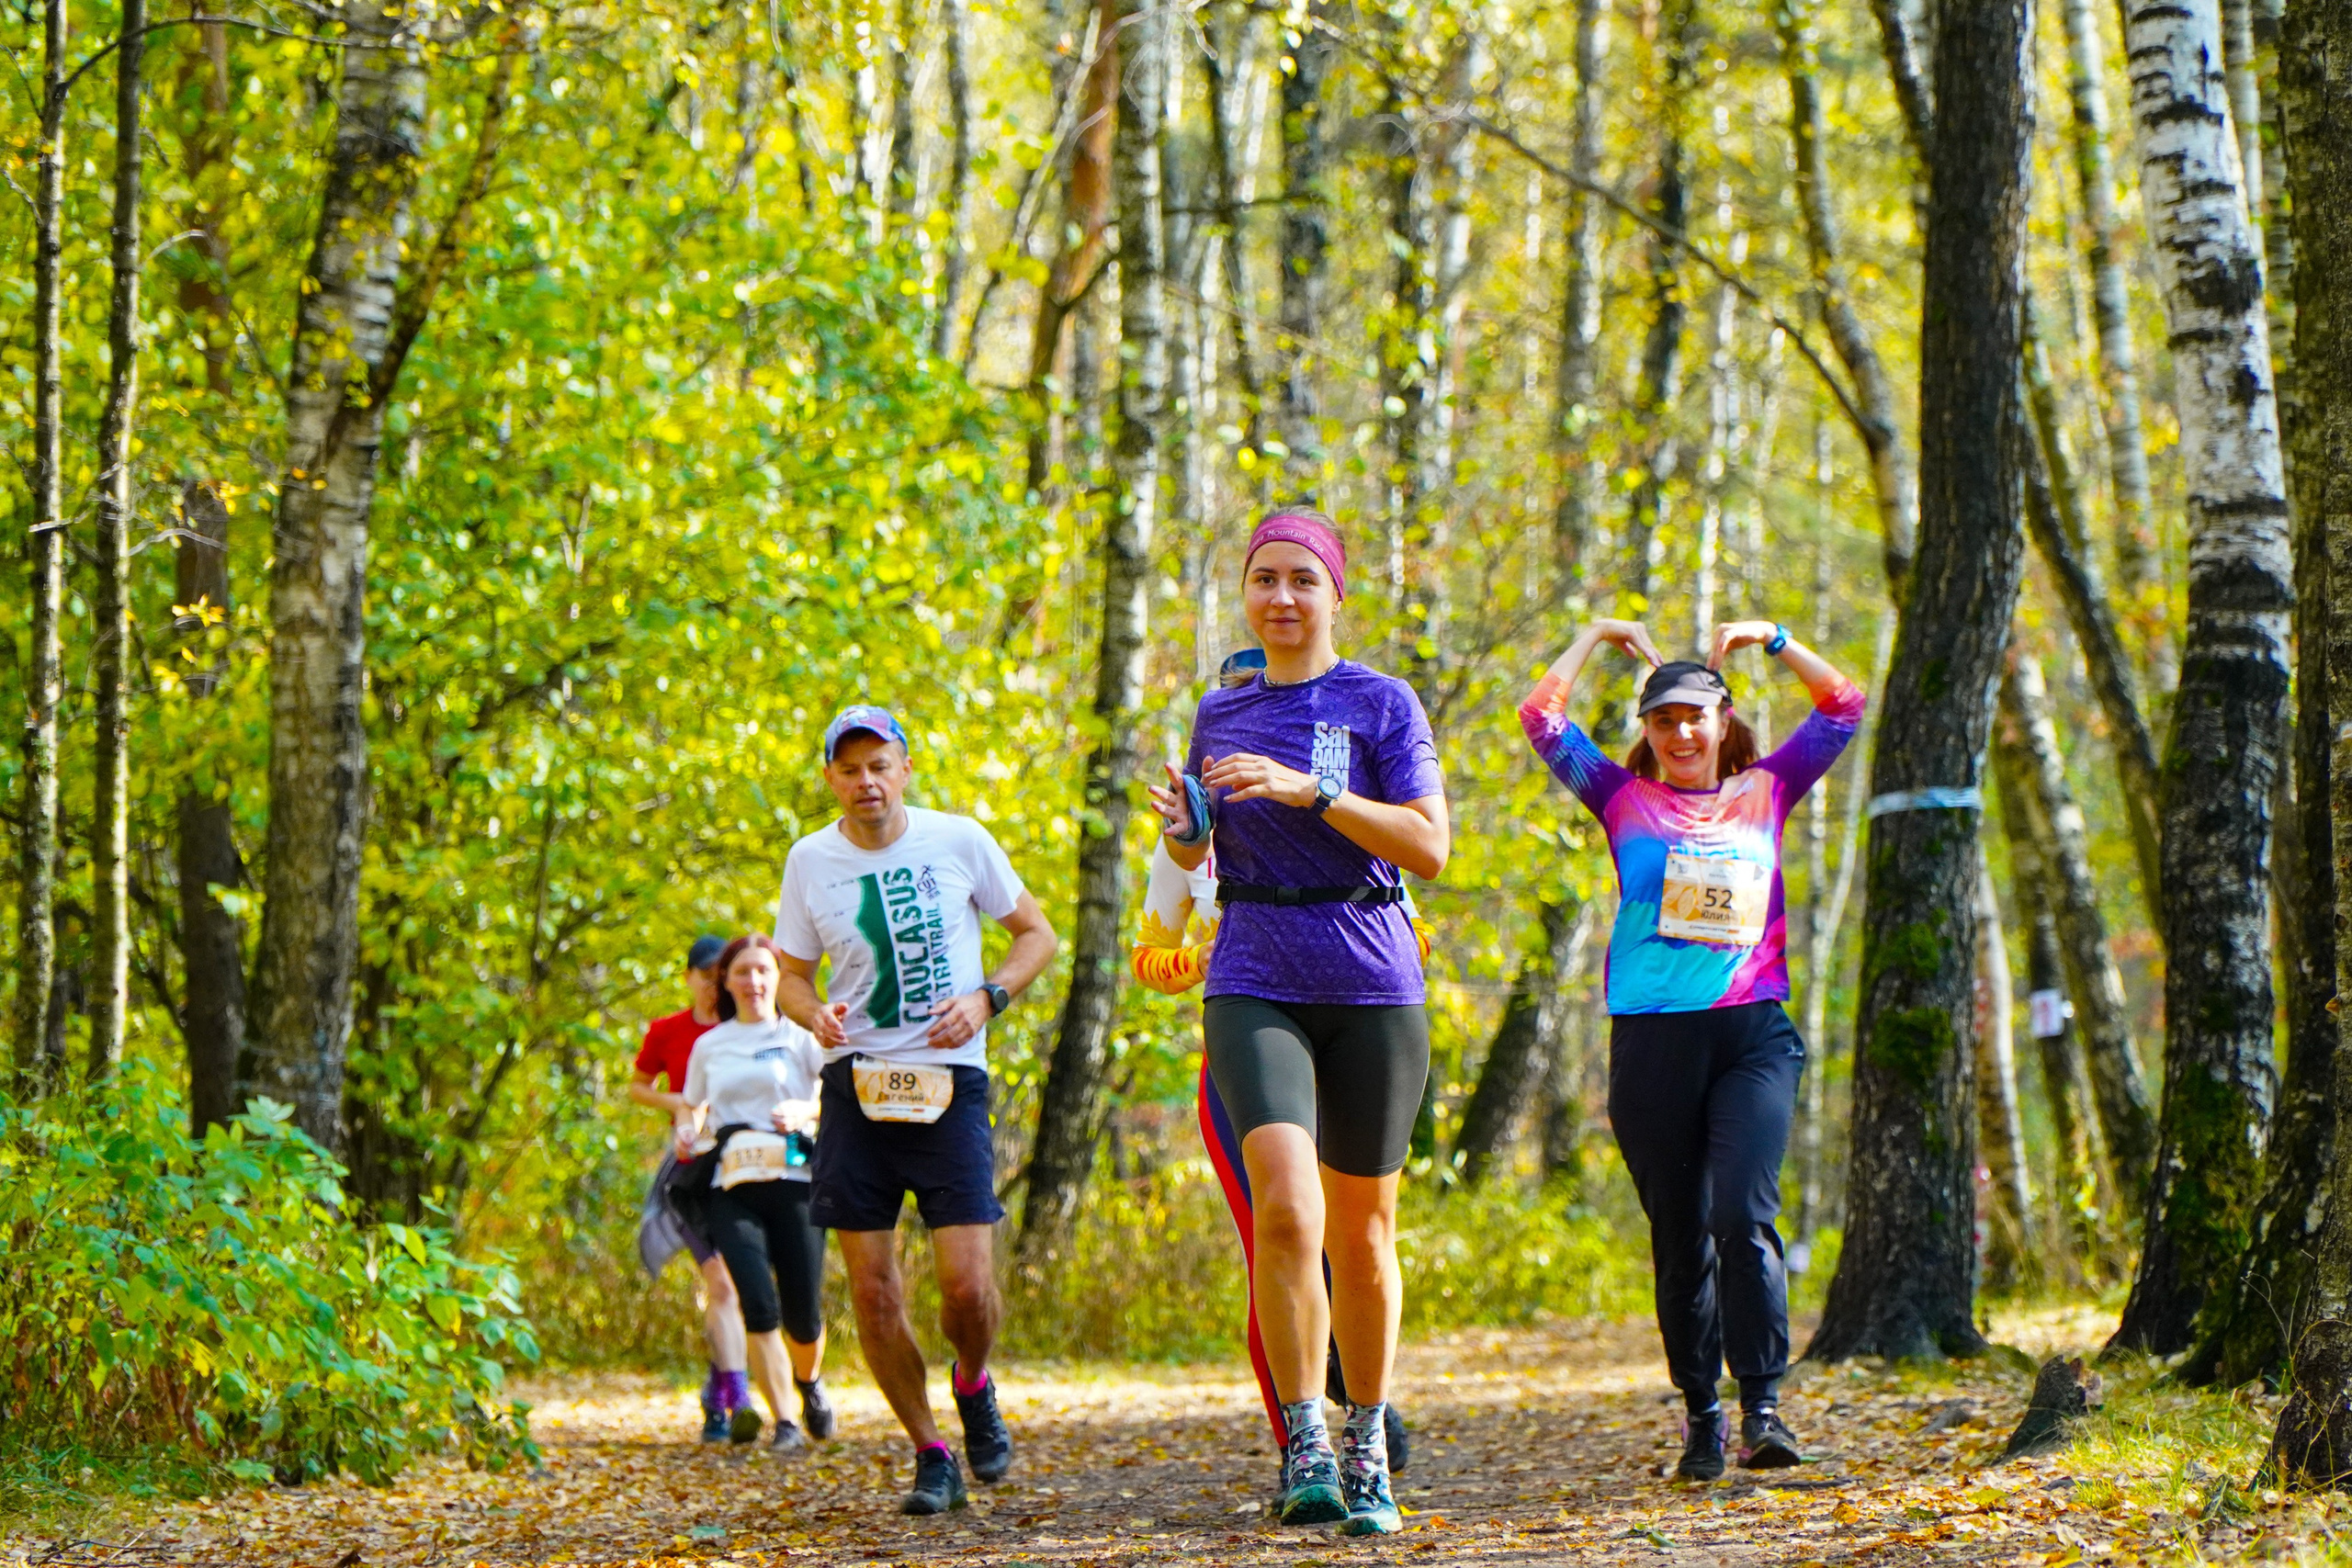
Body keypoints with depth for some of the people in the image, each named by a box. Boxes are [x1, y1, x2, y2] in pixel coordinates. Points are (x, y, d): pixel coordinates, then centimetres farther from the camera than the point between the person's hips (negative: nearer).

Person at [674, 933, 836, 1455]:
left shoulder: (800, 1036, 6)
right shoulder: (709, 1046, 16)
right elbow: (693, 1107, 29)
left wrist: (806, 1109, -20)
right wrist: (688, 1133, 6)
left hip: (793, 1182, -2)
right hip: (732, 1190, 2)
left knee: (803, 1315, -1)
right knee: (758, 1303, -17)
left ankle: (810, 1382, 34)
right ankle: (783, 1424, -11)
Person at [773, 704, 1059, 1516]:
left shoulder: (959, 841, 0)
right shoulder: (810, 861, 4)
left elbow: (1036, 934, 10)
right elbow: (792, 974, 15)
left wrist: (986, 998, -8)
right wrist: (815, 1015, -8)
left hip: (947, 1082, -2)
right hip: (855, 1083, 2)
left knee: (968, 1283, -11)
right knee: (872, 1290, -3)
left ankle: (973, 1384, 23)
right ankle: (931, 1456, 13)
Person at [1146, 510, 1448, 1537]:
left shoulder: (1380, 703, 0)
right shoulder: (1218, 715, 11)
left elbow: (1430, 846, -10)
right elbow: (1196, 856, 24)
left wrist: (1308, 791, -20)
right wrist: (1179, 828, 0)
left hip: (1372, 989, -1)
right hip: (1255, 987, 1)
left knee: (1361, 1231, 6)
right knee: (1286, 1209, -20)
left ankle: (1367, 1452, 23)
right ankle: (1304, 1446, -12)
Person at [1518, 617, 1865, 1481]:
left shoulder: (1764, 794, 14)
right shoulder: (1626, 799, 11)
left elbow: (1843, 707, 16)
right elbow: (1542, 720, 7)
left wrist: (1768, 637, 11)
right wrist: (1596, 637, 13)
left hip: (1752, 1034, 0)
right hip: (1652, 1041, 1)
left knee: (1744, 1218, -15)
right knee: (1679, 1239, 4)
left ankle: (1763, 1410, -17)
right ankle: (1701, 1417, 13)